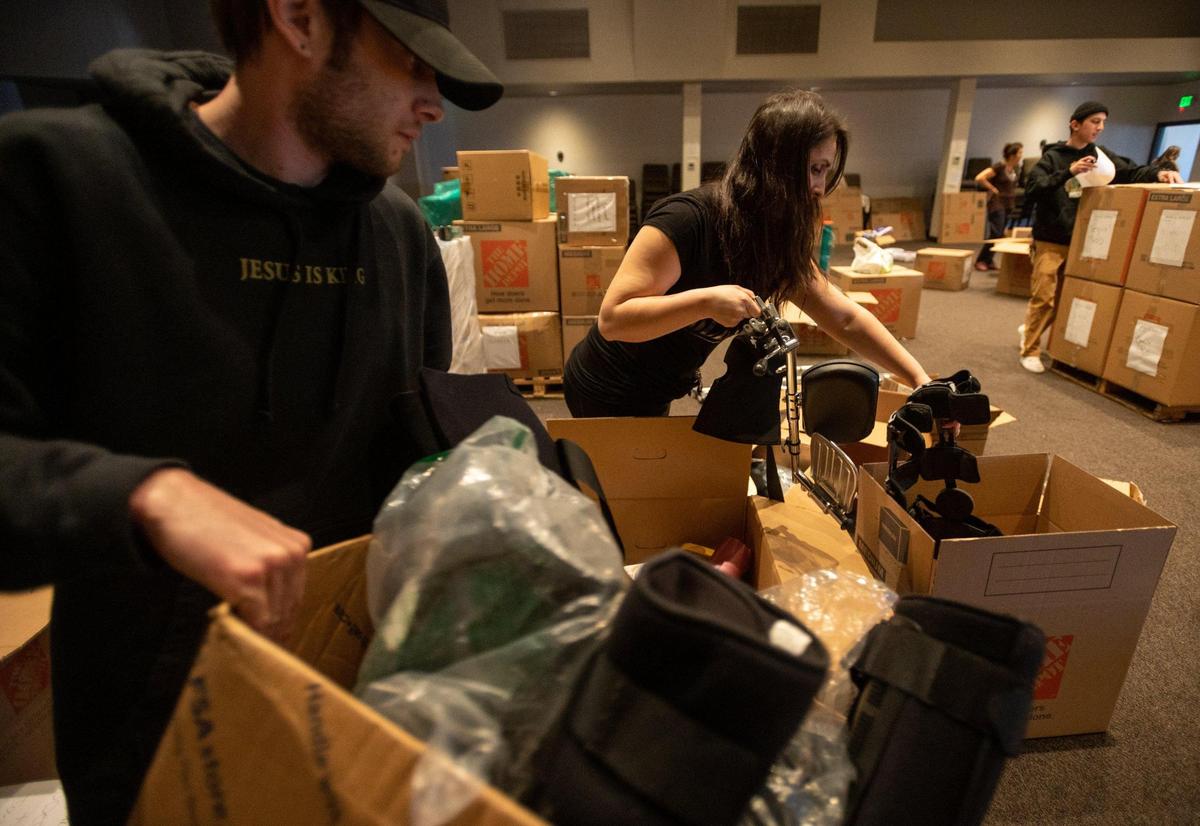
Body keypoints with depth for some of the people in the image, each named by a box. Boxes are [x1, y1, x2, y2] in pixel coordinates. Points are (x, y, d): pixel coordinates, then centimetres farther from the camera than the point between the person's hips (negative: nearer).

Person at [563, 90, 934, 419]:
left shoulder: (777, 242, -5)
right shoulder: (686, 219, -27)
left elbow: (846, 319, 1)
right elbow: (611, 318, -32)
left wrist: (919, 379, -2)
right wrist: (706, 300, -41)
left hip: (655, 396, 7)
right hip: (608, 396, -7)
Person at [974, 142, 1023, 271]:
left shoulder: (1016, 167, 10)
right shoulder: (999, 166, -12)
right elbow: (979, 178, -19)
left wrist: (1012, 193, 11)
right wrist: (993, 189, -14)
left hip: (1009, 204, 8)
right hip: (997, 203, -8)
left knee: (1000, 234, 6)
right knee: (996, 234, -12)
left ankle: (989, 260, 12)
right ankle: (981, 261, -3)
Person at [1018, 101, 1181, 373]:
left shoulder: (1103, 156, 9)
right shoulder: (1053, 157, -4)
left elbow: (1132, 172, 5)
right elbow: (1031, 192, -16)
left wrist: (1158, 173, -15)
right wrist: (1068, 172, -25)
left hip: (1083, 242, 5)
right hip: (1051, 241, -5)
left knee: (1064, 299, 10)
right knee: (1043, 297, -6)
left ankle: (1030, 330, 31)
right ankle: (1030, 351, 5)